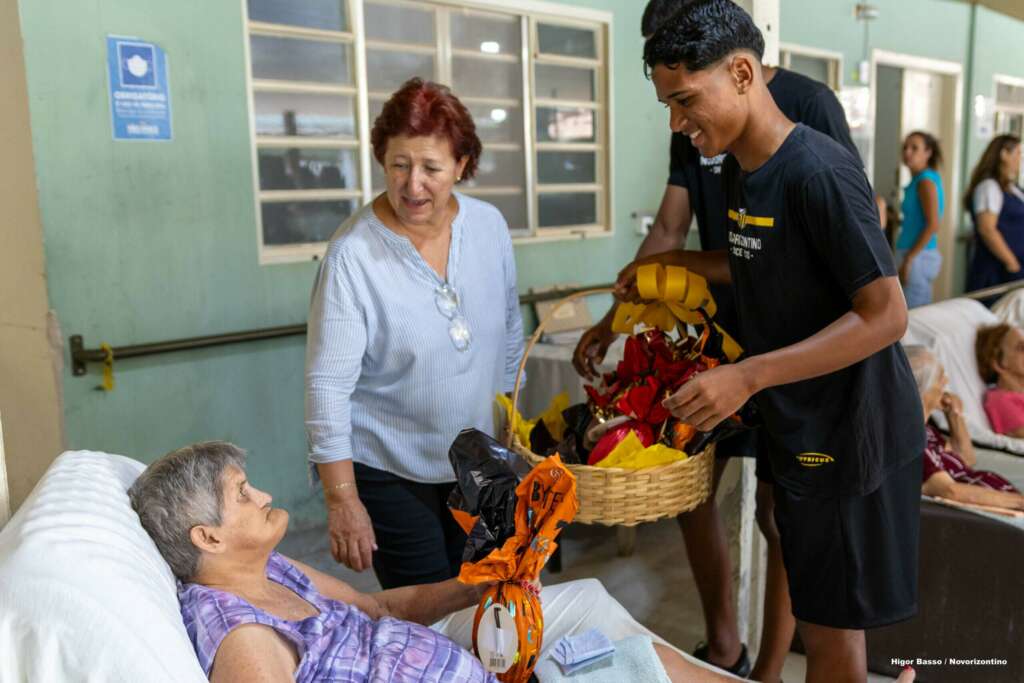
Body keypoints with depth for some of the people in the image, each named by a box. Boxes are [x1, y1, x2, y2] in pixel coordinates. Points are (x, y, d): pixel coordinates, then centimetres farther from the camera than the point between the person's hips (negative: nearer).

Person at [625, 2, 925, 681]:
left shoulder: (818, 172, -22)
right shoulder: (738, 170, 5)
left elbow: (886, 314, -23)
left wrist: (748, 376, -27)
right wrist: (672, 262, 9)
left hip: (847, 437, -8)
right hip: (798, 429, 8)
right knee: (819, 616, 22)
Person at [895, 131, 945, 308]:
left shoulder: (925, 181, -11)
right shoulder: (919, 180, 15)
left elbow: (932, 225, -17)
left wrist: (909, 259, -18)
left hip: (918, 256, -9)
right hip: (919, 255, 9)